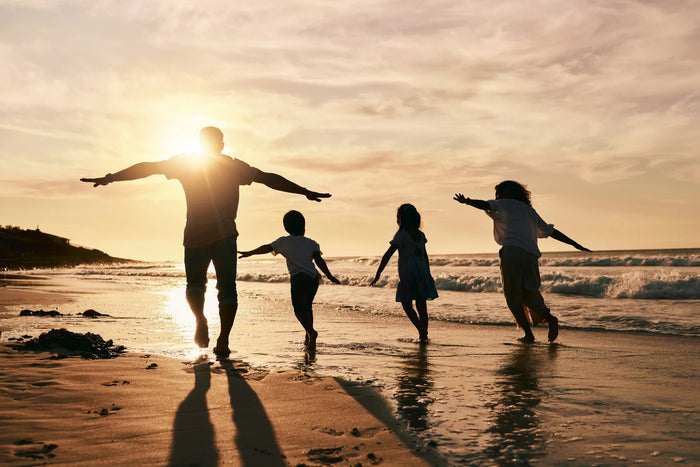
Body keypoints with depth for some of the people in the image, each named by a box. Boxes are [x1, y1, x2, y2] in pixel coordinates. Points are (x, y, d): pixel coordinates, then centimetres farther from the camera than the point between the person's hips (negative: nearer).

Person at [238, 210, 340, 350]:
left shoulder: (284, 242, 9)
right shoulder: (311, 243, 14)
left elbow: (267, 248, 5)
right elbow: (319, 260, 5)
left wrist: (249, 253, 14)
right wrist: (330, 276, 5)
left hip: (298, 278, -4)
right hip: (314, 278, 4)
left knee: (299, 308, -8)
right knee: (307, 307, 19)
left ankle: (311, 331, -32)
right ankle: (308, 338, 18)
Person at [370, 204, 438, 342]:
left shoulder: (401, 235, -11)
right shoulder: (420, 235, 9)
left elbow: (387, 255, -14)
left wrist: (377, 274, -11)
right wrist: (428, 275, 25)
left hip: (408, 276, -6)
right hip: (423, 274, 6)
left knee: (407, 304, 4)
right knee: (421, 305, 11)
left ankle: (421, 330, -11)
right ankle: (424, 334, 14)